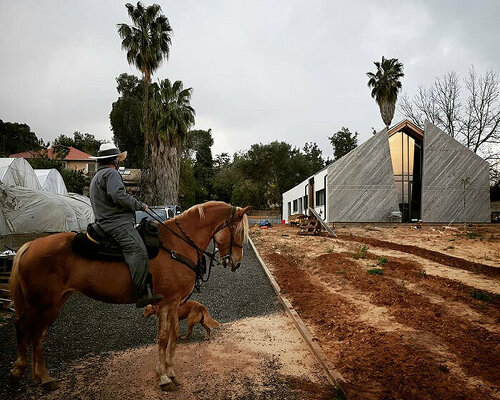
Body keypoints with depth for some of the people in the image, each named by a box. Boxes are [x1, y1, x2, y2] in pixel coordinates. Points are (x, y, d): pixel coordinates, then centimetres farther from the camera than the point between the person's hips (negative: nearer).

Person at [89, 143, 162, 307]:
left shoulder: (97, 177, 31)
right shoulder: (111, 173, -4)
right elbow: (119, 195, -20)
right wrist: (141, 206, -9)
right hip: (117, 223, -11)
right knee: (138, 250, -27)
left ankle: (148, 288, 9)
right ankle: (142, 295, -36)